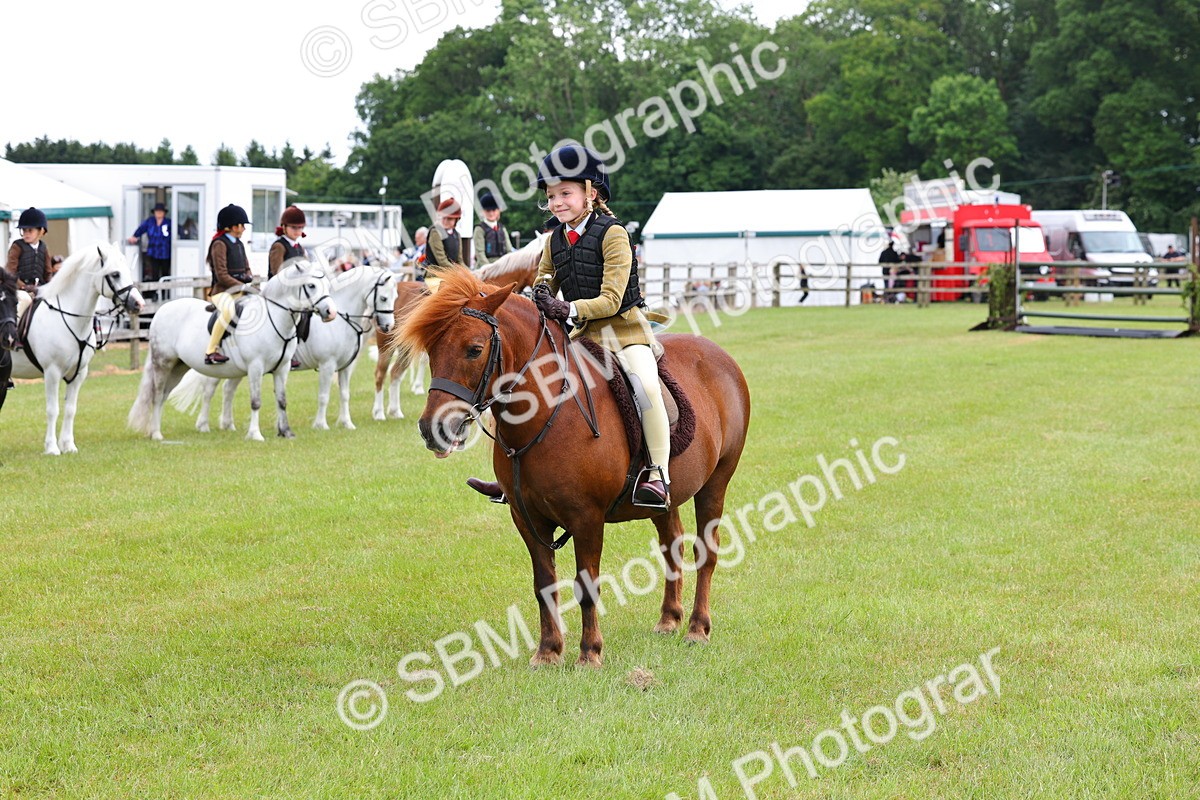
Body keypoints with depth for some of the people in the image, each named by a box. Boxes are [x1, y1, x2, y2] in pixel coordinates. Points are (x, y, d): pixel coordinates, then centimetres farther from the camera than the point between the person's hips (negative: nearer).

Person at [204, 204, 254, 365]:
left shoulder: (239, 244, 17)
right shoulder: (219, 244, -9)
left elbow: (246, 268, 23)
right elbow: (222, 275, -16)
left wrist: (250, 279, 0)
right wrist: (243, 286, -19)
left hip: (239, 292, 9)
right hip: (222, 291, -9)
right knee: (228, 310, -40)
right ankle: (211, 351, -34)